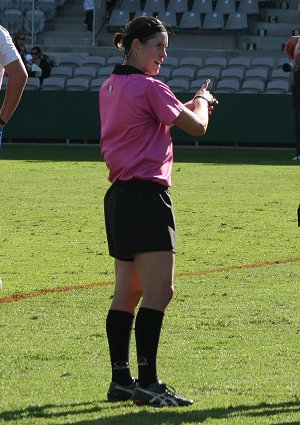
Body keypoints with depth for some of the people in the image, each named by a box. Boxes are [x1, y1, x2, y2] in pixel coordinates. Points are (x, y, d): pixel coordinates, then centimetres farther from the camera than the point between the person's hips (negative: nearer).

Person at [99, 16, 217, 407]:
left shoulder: (110, 87, 14)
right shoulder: (149, 88, -12)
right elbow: (197, 126, -8)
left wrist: (191, 106, 20)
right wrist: (202, 101, 12)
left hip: (120, 195, 10)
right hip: (147, 195, -9)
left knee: (127, 293, 12)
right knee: (159, 290, -11)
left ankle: (121, 379, 15)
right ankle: (147, 383, -14)